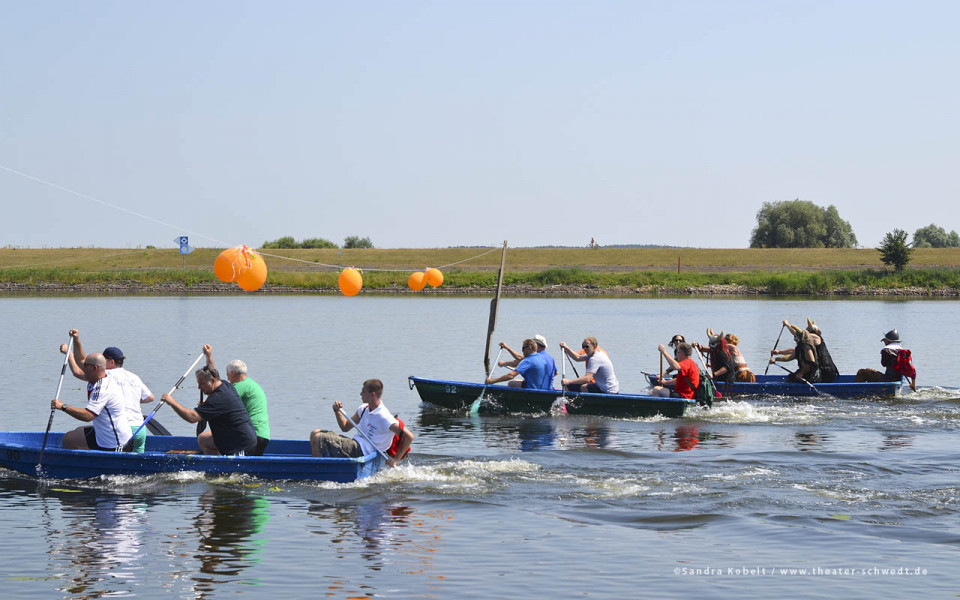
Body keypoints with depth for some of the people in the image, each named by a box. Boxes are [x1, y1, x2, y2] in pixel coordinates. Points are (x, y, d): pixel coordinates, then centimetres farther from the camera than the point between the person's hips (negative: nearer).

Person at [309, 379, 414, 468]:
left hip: (361, 451, -9)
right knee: (315, 433, 8)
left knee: (318, 439, -19)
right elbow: (345, 427, 21)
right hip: (355, 444, 9)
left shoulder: (383, 417, -18)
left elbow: (409, 436, -22)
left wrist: (396, 459, -19)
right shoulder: (364, 409, 10)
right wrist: (337, 411, 3)